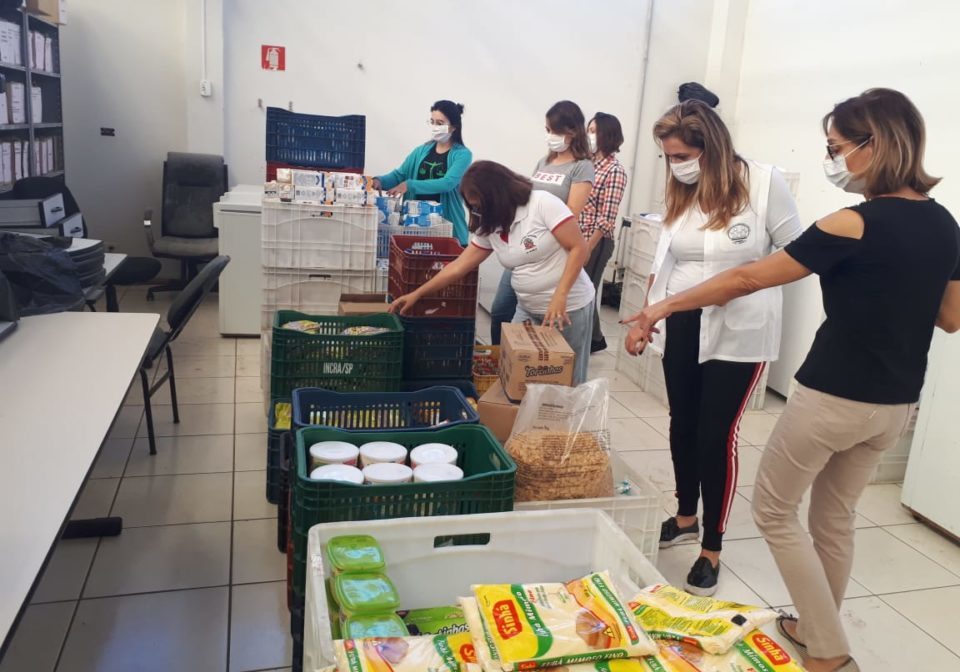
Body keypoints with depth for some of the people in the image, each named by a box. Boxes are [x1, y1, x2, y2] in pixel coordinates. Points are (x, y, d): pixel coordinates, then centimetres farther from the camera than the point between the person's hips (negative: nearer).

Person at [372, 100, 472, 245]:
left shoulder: (462, 154, -6)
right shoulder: (422, 150, 10)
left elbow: (447, 183, -20)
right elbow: (399, 174, 8)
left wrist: (410, 185, -28)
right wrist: (380, 181, -14)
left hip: (448, 226, -4)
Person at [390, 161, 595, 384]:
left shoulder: (543, 204, -17)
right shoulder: (489, 227, 3)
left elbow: (579, 248, -18)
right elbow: (459, 266, 6)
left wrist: (560, 295, -26)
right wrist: (417, 294, 5)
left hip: (570, 307, -6)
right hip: (529, 310, 6)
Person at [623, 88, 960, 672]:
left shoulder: (855, 225, -20)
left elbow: (748, 280, -18)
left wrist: (665, 307, -10)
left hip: (835, 398, -7)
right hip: (897, 405, 8)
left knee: (775, 509, 11)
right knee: (836, 516, 23)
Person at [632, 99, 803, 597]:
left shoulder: (763, 183, -12)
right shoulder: (680, 194, 5)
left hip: (737, 334, -5)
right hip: (681, 329, 5)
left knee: (717, 435, 0)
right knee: (683, 425, 15)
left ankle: (712, 549, 16)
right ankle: (685, 517, 37)